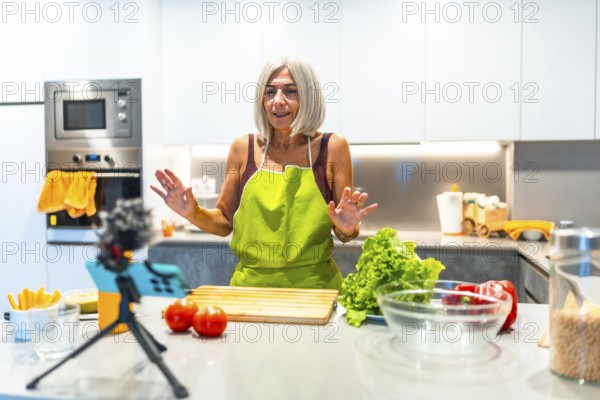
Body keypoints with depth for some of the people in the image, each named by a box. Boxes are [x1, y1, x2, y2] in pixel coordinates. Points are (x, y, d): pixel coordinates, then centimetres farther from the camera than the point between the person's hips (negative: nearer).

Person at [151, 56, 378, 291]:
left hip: (313, 287, -1)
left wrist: (347, 228, -17)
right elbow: (226, 221, 9)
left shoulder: (332, 148, -3)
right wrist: (193, 213, -8)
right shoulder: (243, 148, 1)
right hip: (250, 284, 2)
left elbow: (344, 232, 3)